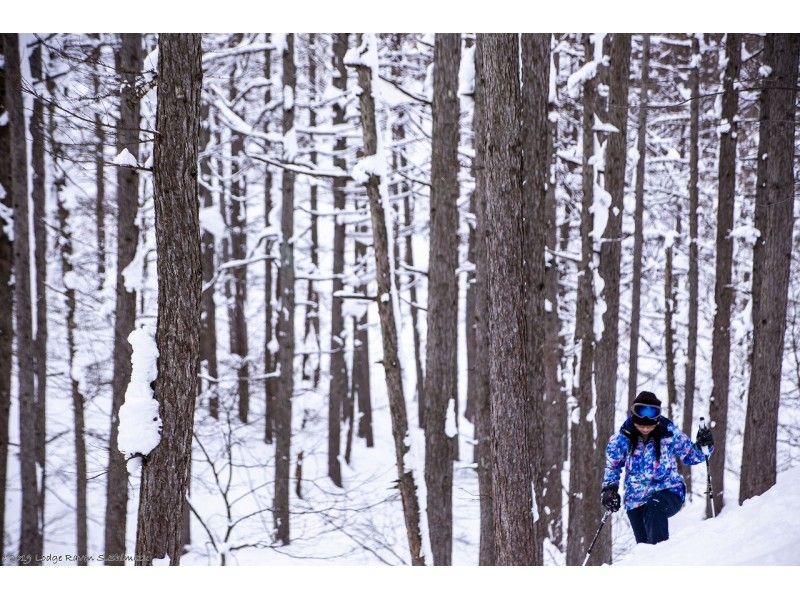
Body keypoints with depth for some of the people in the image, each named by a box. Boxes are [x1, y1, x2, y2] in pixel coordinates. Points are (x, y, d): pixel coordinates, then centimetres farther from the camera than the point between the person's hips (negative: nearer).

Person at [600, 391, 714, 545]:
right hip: (636, 501, 3)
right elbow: (613, 466, 13)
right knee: (643, 543, 2)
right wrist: (609, 488, 0)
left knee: (654, 508, -36)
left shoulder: (670, 435, -9)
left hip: (668, 492, -3)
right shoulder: (622, 440, -5)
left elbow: (690, 455, 7)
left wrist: (703, 446, -12)